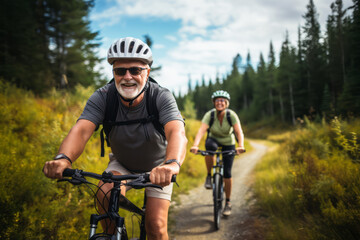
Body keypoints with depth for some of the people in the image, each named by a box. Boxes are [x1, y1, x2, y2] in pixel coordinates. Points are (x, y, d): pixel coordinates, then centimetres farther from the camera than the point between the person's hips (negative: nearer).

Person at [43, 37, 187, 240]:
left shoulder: (162, 97, -29)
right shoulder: (102, 97, -23)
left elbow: (177, 132, -45)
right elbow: (81, 129, -36)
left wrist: (172, 164, -66)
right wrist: (63, 158, -58)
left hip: (157, 167, -1)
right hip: (122, 164, 2)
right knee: (106, 192, -28)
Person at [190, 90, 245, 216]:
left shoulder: (231, 115, -22)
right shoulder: (209, 115, -23)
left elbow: (239, 131, -31)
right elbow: (201, 130, -35)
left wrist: (241, 146, -50)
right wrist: (195, 145, -51)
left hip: (228, 144, 0)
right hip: (214, 139, 0)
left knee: (227, 173, -7)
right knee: (210, 146, -38)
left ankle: (228, 203, 12)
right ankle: (209, 176, -17)